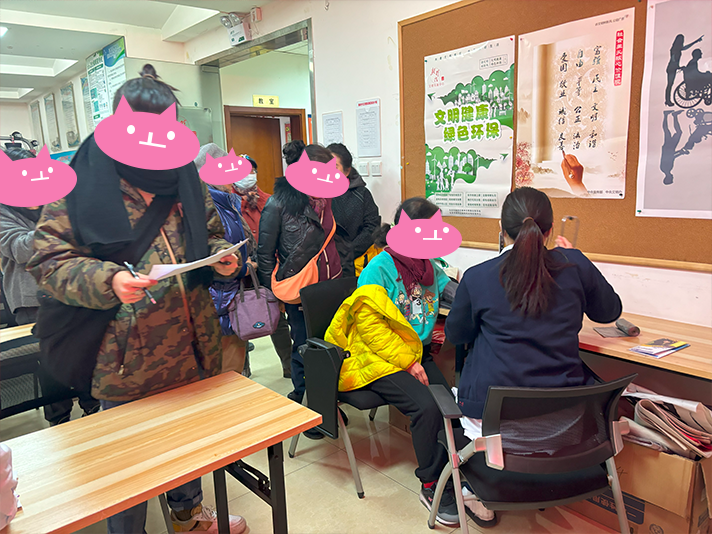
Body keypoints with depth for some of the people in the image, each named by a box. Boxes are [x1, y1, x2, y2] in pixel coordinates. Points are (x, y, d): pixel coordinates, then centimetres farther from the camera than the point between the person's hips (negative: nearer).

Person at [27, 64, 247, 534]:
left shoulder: (186, 178, 6)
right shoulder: (82, 181, -10)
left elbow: (210, 235, 16)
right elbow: (49, 260, -12)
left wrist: (221, 258, -7)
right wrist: (108, 280, -29)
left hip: (191, 347, 5)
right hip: (124, 354, -5)